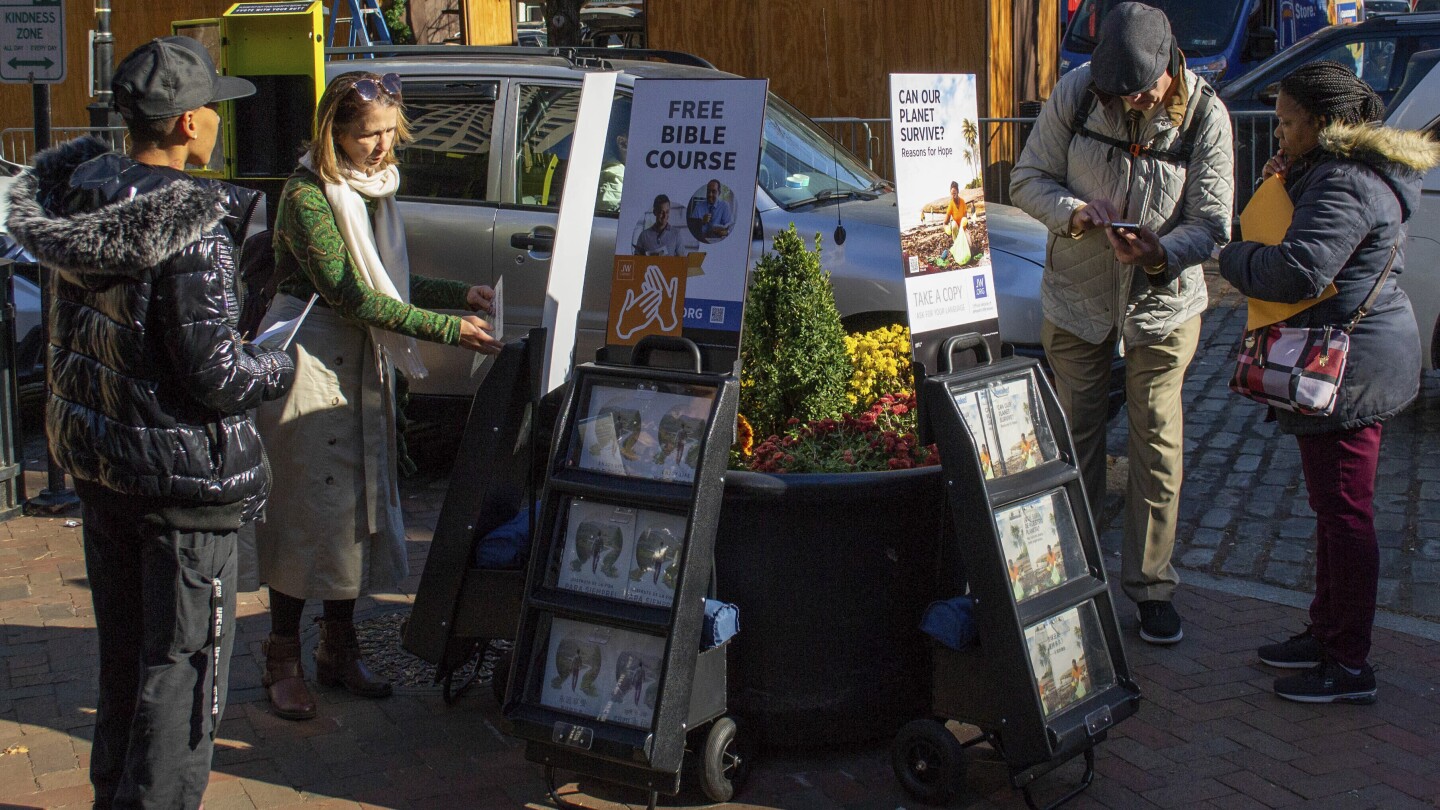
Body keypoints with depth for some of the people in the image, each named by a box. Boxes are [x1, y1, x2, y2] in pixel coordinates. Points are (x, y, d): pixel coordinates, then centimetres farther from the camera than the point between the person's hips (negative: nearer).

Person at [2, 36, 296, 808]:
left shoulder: (77, 198, 0)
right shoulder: (193, 230, -23)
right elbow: (215, 375, -24)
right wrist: (284, 366, -5)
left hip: (98, 461, 8)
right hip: (183, 475, -8)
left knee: (123, 652, 23)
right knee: (182, 664, 5)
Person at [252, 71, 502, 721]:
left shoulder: (375, 187, 9)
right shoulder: (307, 196, -17)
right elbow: (350, 294, -22)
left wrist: (462, 295, 3)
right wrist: (448, 329, -23)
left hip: (363, 361, 8)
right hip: (311, 356, -8)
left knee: (359, 502, 11)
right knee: (307, 505, -3)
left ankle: (340, 649, 22)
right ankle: (283, 658, 9)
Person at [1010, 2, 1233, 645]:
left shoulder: (1204, 114, -17)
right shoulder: (1075, 93, -15)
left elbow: (1212, 224, -13)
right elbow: (1027, 180, -6)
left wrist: (1161, 251, -34)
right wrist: (1075, 211, -26)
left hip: (1164, 303, -1)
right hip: (1076, 298, 1)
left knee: (1158, 447, 1)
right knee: (1076, 437, 11)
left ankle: (1150, 583, 17)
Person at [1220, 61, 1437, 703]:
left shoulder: (1345, 184, -20)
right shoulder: (1343, 172, 15)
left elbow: (1298, 270, -30)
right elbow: (1314, 236, 24)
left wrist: (1232, 257, -13)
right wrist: (1284, 185, 8)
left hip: (1347, 369, -11)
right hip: (1356, 366, 11)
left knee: (1344, 513, -4)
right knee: (1334, 509, 19)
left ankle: (1349, 667, 5)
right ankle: (1326, 633, 32)